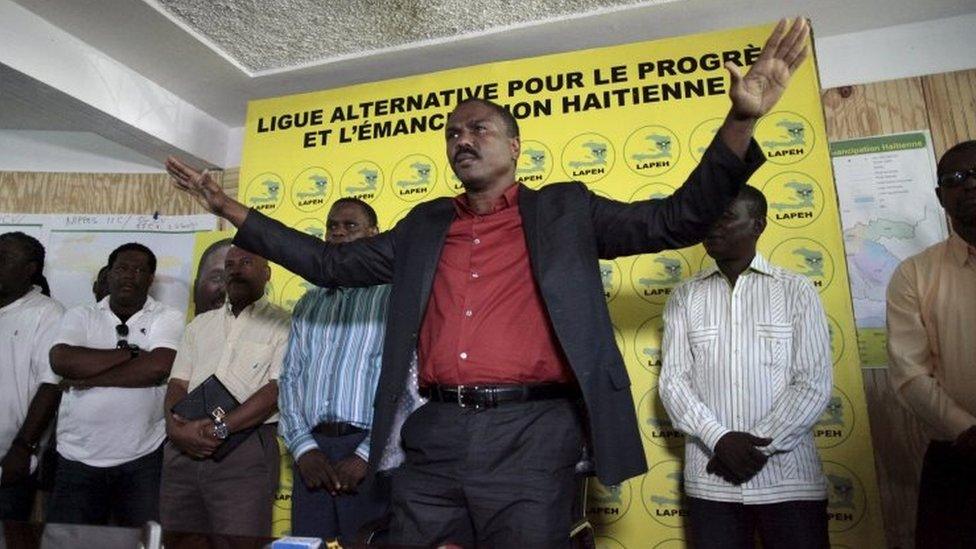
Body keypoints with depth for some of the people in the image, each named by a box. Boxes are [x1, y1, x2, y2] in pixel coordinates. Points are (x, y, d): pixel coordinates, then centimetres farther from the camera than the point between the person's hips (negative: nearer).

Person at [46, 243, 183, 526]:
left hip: (143, 458, -2)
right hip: (78, 459, 3)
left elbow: (158, 367, -19)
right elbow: (61, 361, -12)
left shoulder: (167, 318, -2)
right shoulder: (80, 316, 6)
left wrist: (88, 379, -12)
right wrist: (130, 353, -13)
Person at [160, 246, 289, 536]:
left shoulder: (282, 324, 0)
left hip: (245, 450, -5)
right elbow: (177, 383, 12)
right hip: (183, 449, 5)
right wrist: (175, 426, -8)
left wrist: (218, 429, -16)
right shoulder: (200, 325, 19)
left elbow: (277, 390, -10)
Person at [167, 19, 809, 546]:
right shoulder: (424, 225, 16)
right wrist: (229, 208, 16)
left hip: (531, 433, -3)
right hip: (433, 434, 4)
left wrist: (740, 121, -8)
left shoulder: (565, 211, 7)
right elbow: (333, 262, 18)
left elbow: (677, 220, 4)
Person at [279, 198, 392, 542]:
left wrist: (368, 454, -14)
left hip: (373, 454, -4)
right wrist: (303, 447, -2)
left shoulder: (394, 294, -1)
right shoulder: (309, 303, 17)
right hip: (313, 452, 5)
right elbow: (290, 378, 12)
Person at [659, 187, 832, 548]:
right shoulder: (684, 296, 5)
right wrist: (719, 439, -15)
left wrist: (760, 446, -12)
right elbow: (673, 380, -2)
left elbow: (814, 383, -3)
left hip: (789, 478, 0)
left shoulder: (797, 290, 2)